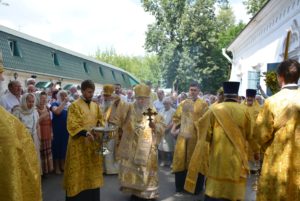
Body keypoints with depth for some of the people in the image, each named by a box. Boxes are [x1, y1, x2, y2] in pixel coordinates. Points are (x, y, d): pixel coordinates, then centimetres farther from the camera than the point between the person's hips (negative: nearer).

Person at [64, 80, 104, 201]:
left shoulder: (95, 106, 10)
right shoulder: (74, 105, -8)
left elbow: (100, 121, 15)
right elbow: (71, 125, -16)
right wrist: (86, 133, -29)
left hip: (93, 144, 6)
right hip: (79, 144, -5)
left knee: (92, 172, 13)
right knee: (79, 172, 2)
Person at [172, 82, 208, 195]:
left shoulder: (203, 104, -2)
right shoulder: (183, 103, 10)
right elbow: (176, 117, 15)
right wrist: (175, 126, 1)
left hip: (196, 137, -3)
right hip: (183, 136, 4)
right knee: (181, 160, 8)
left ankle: (196, 188, 20)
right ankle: (180, 186, 23)